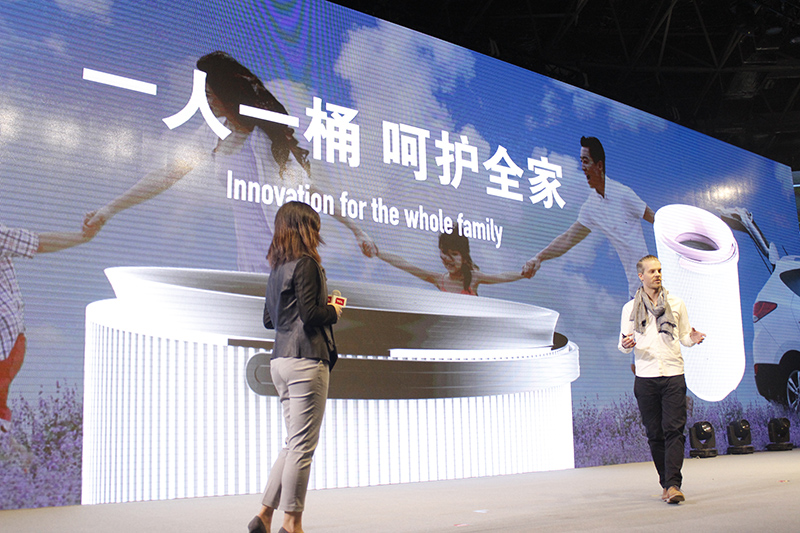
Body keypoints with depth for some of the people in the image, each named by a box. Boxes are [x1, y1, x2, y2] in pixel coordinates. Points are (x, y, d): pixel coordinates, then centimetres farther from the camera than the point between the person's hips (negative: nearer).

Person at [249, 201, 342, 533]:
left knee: (294, 443, 15)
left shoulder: (277, 267, 16)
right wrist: (334, 312, 2)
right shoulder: (306, 263, -10)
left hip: (281, 360, 9)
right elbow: (310, 314, -19)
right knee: (302, 446, -1)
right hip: (306, 360, -9)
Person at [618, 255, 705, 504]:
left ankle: (673, 485, -12)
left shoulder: (676, 303, 11)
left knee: (674, 430, -10)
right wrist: (625, 345, -14)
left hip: (674, 374, 0)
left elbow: (684, 336, 15)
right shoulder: (630, 308, 9)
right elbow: (623, 343, 10)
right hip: (645, 377, 1)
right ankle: (666, 483, 15)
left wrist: (692, 339, -8)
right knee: (655, 433, 4)